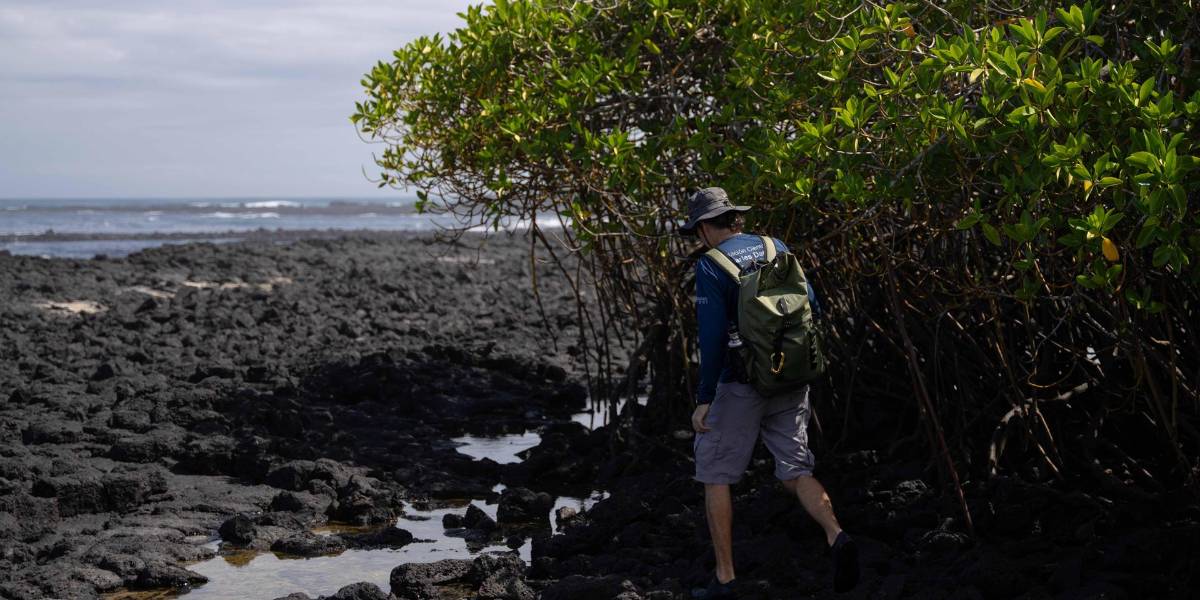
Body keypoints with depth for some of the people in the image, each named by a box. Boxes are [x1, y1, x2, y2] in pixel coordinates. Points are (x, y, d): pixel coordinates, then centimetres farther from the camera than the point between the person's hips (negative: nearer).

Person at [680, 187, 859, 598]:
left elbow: (713, 337, -17)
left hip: (741, 383, -5)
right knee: (796, 472, 10)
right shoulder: (778, 249, 6)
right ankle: (836, 536, -17)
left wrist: (705, 399, -13)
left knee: (715, 476, 9)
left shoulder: (710, 266, -11)